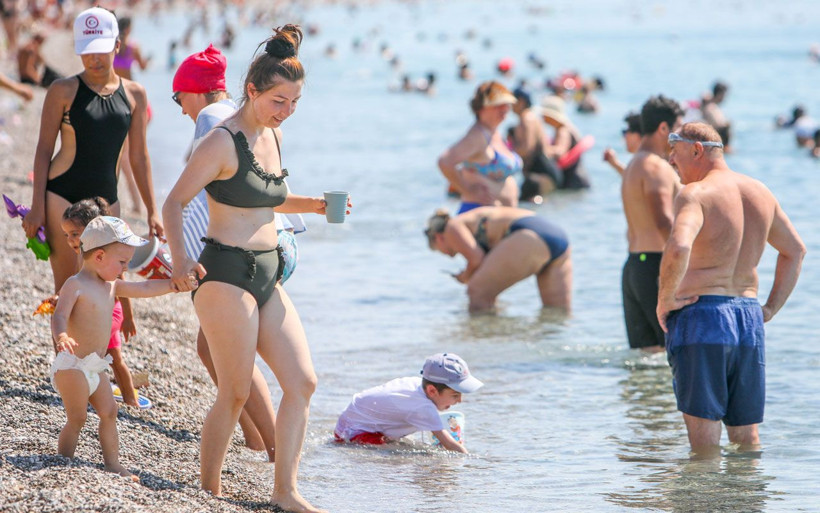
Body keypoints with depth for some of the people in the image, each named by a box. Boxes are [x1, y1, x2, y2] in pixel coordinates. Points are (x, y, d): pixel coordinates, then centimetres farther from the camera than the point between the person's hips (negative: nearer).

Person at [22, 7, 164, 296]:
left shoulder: (134, 94, 7)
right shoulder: (64, 91, -3)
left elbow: (138, 157, 11)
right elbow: (44, 149, -2)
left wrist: (152, 212, 9)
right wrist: (37, 207, -8)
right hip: (62, 198, -4)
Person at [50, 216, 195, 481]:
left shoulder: (111, 287, 13)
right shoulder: (75, 285, -13)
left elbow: (144, 289, 21)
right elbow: (60, 315, -25)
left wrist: (175, 284, 16)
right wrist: (61, 337, -45)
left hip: (94, 367, 9)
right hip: (72, 366, -9)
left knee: (109, 412, 11)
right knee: (77, 418, -8)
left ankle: (112, 463, 18)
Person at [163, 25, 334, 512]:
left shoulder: (272, 135, 11)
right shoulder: (223, 142, -13)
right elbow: (175, 202, -14)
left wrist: (313, 205, 10)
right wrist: (181, 257, -28)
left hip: (267, 277, 8)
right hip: (227, 275, -8)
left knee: (303, 381, 2)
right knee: (236, 393, -4)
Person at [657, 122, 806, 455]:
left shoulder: (696, 194, -10)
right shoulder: (760, 193, 14)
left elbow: (678, 249, -29)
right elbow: (795, 250, 25)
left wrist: (665, 299, -15)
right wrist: (771, 308, 22)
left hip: (701, 315, -6)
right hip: (750, 318, 7)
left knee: (703, 436, -5)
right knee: (747, 436, 12)